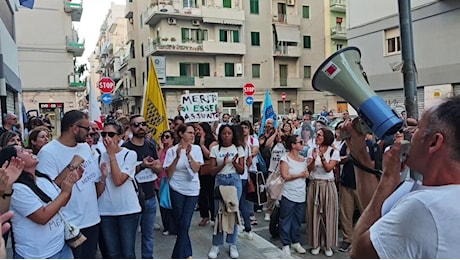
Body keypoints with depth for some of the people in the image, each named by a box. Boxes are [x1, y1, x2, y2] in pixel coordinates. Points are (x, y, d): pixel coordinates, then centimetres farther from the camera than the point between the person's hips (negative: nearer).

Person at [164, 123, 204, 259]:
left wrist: (189, 155, -23)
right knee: (180, 224, 6)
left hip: (192, 190, 0)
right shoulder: (172, 150, -5)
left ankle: (177, 255, 15)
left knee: (184, 225, -2)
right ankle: (187, 253, 24)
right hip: (177, 190, 0)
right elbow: (168, 173, -8)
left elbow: (196, 169, -10)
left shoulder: (196, 149, -2)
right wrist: (177, 157, -20)